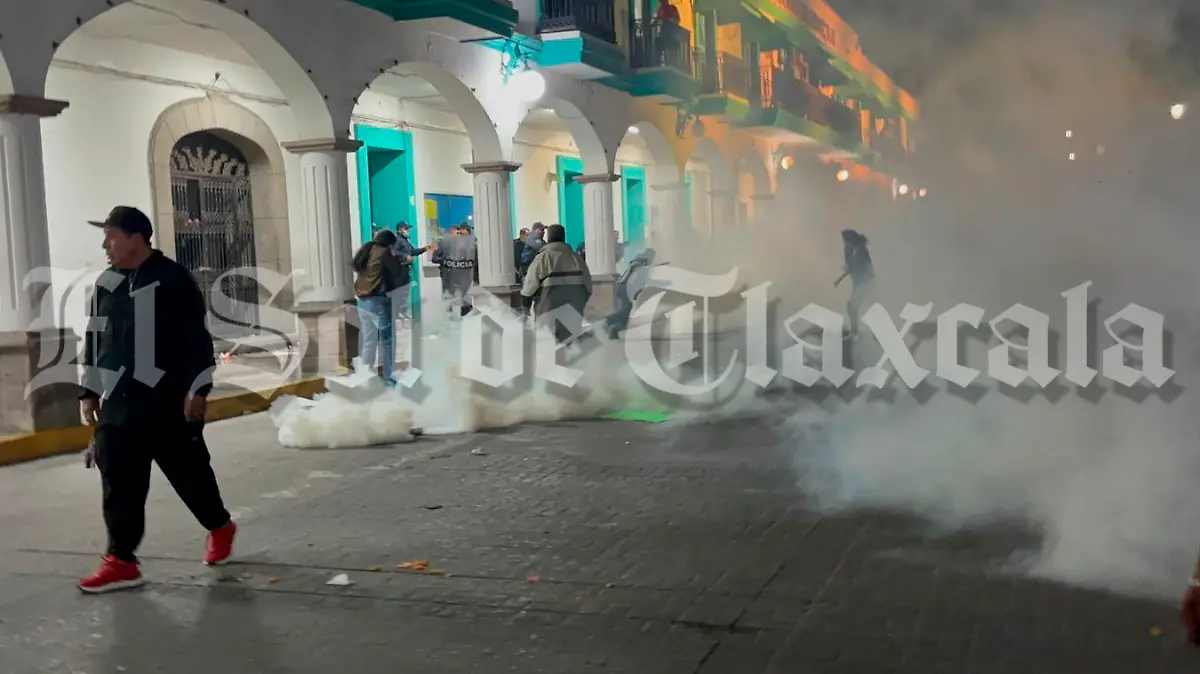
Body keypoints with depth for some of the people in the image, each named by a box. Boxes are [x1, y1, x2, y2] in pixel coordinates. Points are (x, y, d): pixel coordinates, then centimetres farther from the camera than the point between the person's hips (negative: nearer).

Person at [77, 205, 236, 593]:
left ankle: (220, 527, 30)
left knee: (189, 471, 6)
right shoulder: (106, 285, 11)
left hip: (168, 400, -5)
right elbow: (94, 340, 18)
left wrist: (198, 388, -14)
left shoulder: (173, 279, -9)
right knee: (119, 482, 2)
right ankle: (121, 561, 8)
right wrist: (89, 391, 16)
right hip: (119, 403, 6)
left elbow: (197, 337, -11)